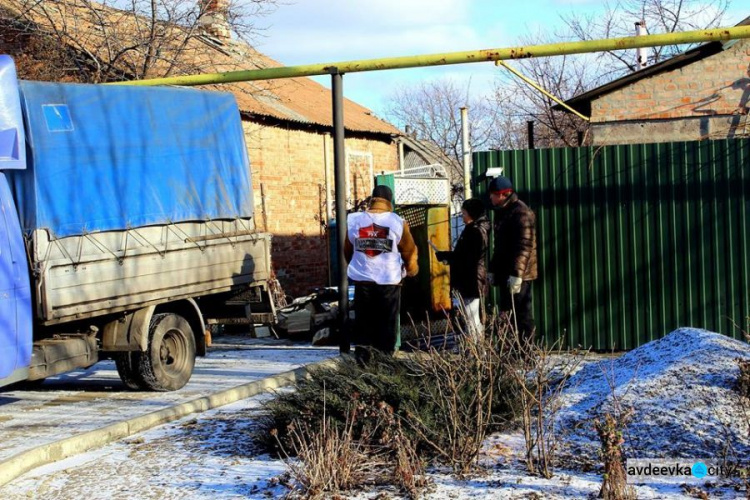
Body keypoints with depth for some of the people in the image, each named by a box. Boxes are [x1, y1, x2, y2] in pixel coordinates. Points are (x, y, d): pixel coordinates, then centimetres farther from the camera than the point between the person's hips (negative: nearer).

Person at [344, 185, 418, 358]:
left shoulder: (353, 220, -1)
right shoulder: (397, 222, -8)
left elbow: (347, 250, 11)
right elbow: (409, 250, 1)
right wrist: (412, 269, 20)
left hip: (362, 280, 2)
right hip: (389, 281, -2)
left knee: (363, 321, 12)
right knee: (387, 323, 7)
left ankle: (362, 357, 10)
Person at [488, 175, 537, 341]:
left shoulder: (521, 213, -13)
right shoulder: (502, 212, 18)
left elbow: (524, 246, -21)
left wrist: (516, 273, -26)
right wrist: (493, 269, 20)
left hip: (517, 276, -10)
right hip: (505, 273, 10)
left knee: (521, 315, -8)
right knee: (507, 314, 11)